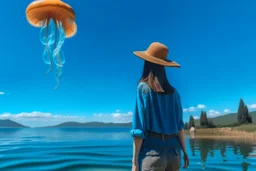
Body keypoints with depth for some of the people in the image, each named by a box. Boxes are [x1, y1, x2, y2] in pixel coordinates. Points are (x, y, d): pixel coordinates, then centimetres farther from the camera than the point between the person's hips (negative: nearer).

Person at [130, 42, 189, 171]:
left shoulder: (143, 88, -9)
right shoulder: (173, 92, 6)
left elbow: (139, 127, -12)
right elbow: (179, 125, 7)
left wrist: (135, 160, -7)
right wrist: (184, 151, 16)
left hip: (152, 150, -5)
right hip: (173, 151, 6)